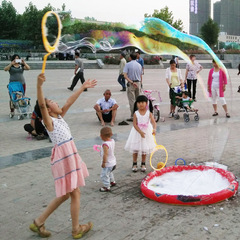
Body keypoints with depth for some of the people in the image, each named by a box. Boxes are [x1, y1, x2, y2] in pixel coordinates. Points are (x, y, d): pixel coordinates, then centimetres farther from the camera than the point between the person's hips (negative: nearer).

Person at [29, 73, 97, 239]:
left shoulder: (59, 117, 13)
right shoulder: (49, 121, -9)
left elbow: (69, 102, 18)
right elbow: (41, 104, -27)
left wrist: (82, 88, 23)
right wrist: (39, 85, -41)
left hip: (70, 155, 9)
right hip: (64, 156, -9)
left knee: (65, 194, 15)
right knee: (75, 193, 1)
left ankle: (39, 222, 24)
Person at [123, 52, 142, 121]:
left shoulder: (128, 65, -5)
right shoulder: (139, 65, 9)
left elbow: (125, 75, -17)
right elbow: (141, 76, 12)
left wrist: (131, 82, -19)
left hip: (131, 84, -4)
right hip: (138, 83, 5)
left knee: (132, 101, -3)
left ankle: (133, 116, -3)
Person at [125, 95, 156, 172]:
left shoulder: (149, 113, -9)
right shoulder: (136, 114, -10)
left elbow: (153, 122, -19)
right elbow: (135, 124, -14)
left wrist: (154, 129, -38)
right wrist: (140, 132, -24)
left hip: (146, 132, 1)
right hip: (137, 133, -1)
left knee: (144, 149, 11)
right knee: (135, 149, 7)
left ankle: (143, 164, 27)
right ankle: (134, 164, 22)